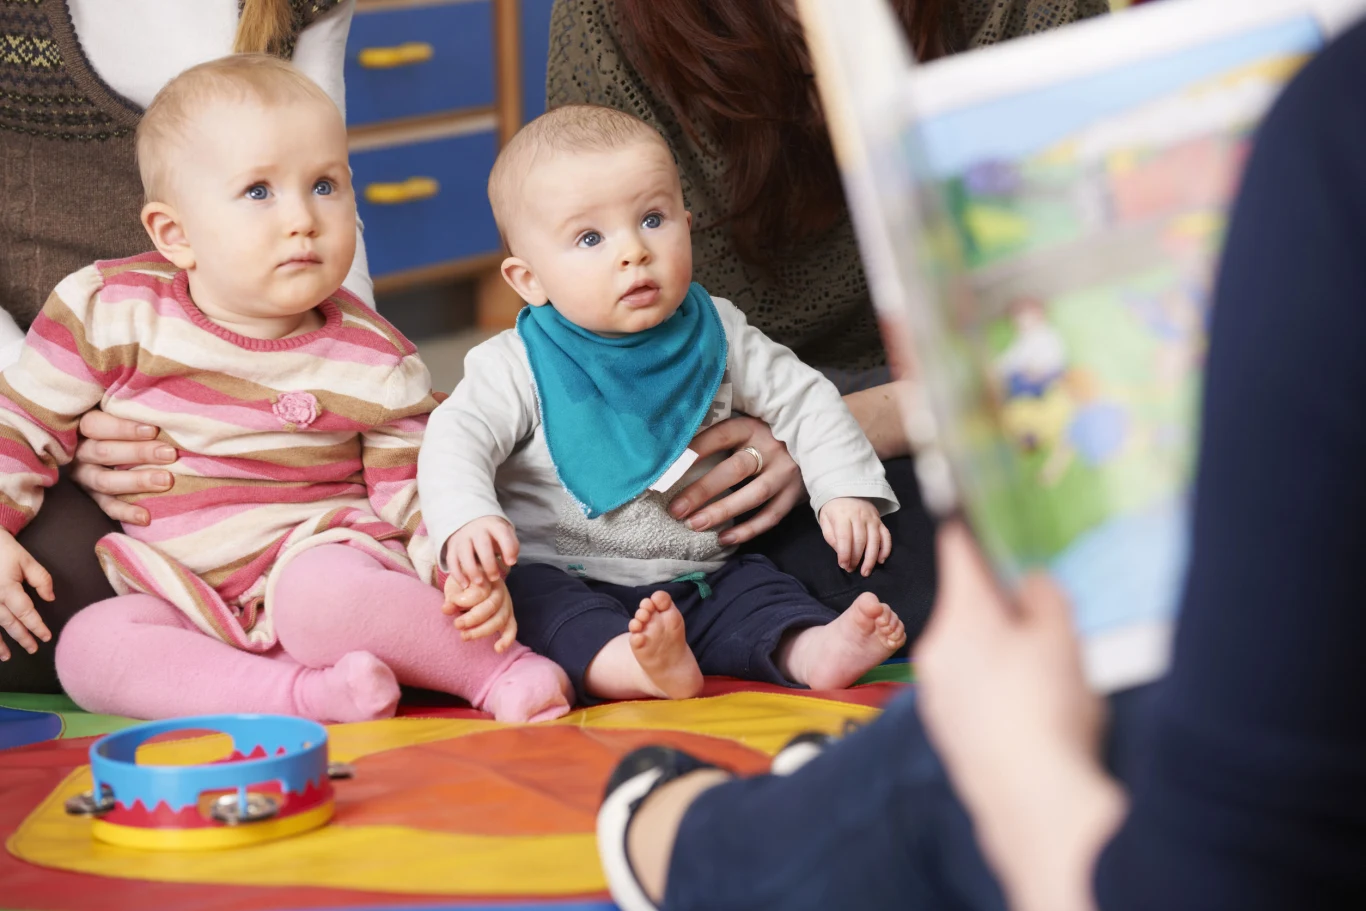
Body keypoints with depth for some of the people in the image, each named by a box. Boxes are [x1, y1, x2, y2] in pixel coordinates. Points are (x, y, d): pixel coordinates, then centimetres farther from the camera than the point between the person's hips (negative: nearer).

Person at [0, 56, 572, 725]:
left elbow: (418, 497, 1)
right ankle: (306, 696, -36)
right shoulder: (109, 312, -4)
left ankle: (502, 672, -21)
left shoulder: (372, 362, -3)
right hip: (182, 606, 3)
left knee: (321, 597, -37)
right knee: (88, 647, -26)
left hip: (326, 560, -3)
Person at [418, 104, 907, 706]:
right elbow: (455, 439, -16)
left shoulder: (714, 336, 3)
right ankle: (639, 669, -51)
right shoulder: (520, 366, -7)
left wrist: (847, 492, -4)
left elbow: (803, 401, 10)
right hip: (565, 581, -4)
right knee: (534, 593, -32)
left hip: (701, 578, 4)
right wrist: (468, 520, -38)